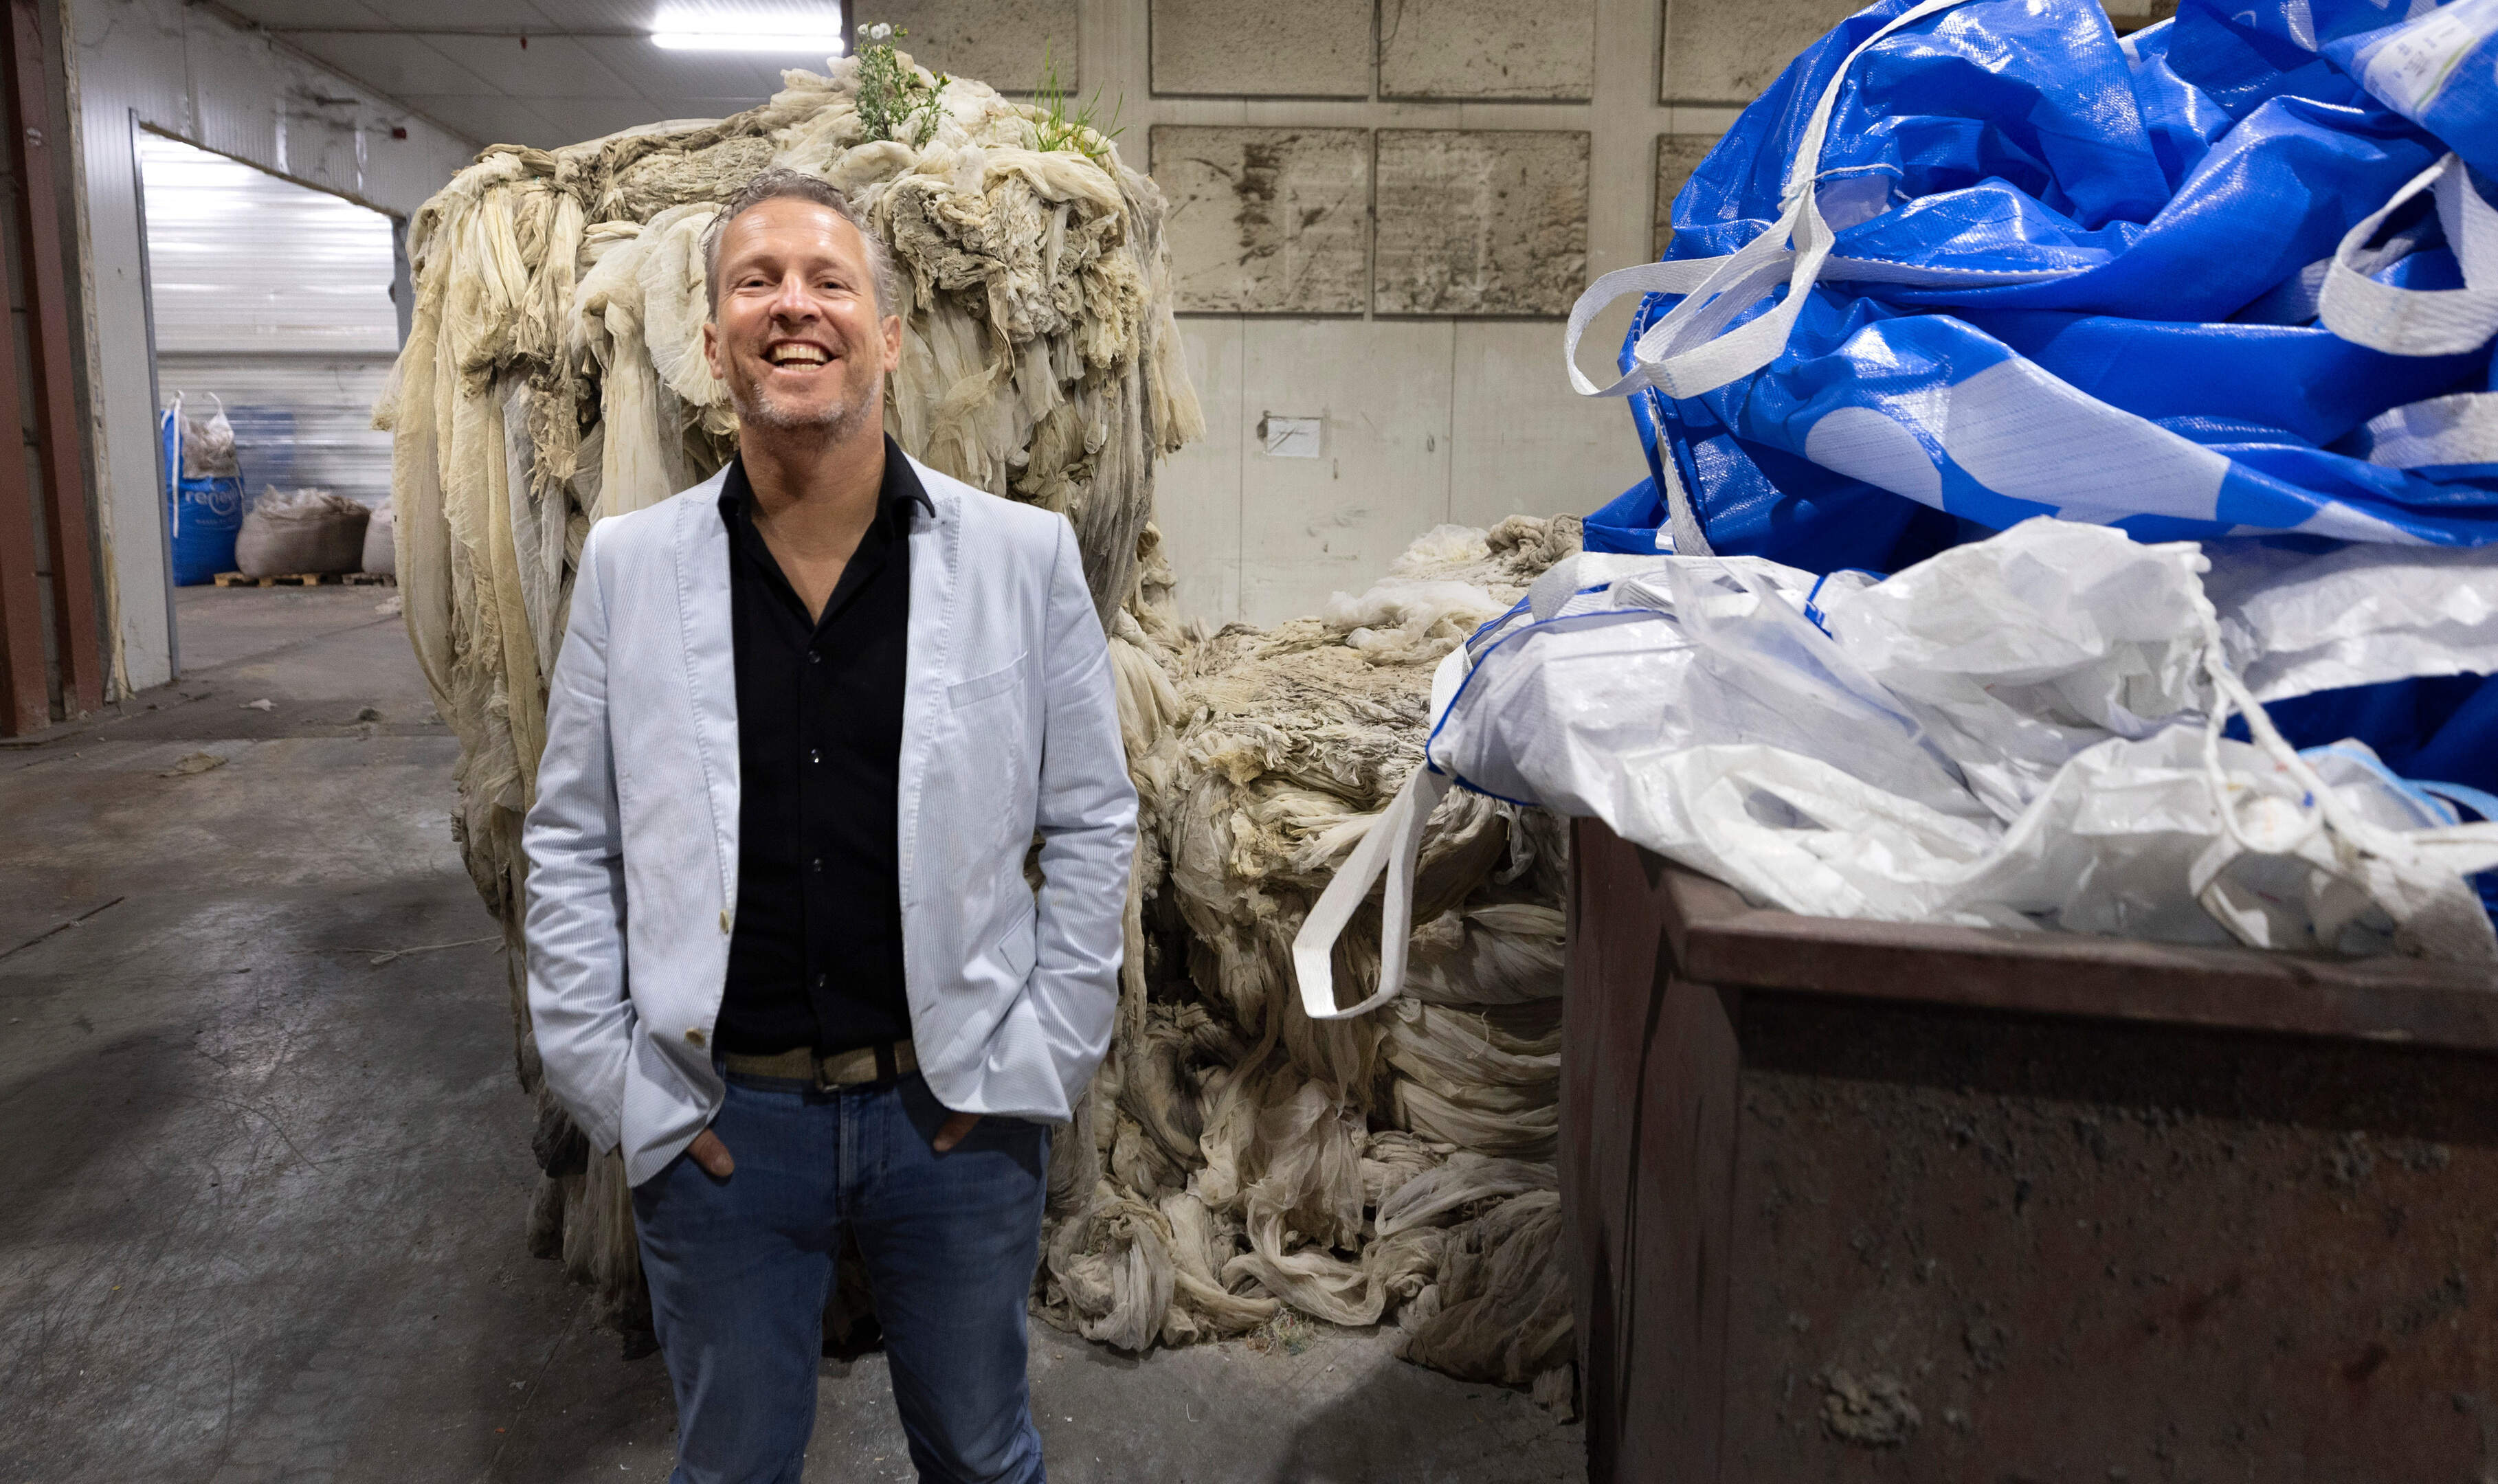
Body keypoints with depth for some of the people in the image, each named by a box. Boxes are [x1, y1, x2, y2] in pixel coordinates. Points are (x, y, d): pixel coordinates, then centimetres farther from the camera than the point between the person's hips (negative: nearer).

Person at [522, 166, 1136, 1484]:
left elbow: (1091, 821, -1)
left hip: (958, 1111, 0)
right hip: (714, 1118, 1)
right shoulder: (627, 566, -3)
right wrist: (612, 1084, -2)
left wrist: (1037, 1063, -4)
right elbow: (570, 846, 3)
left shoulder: (1024, 555, -6)